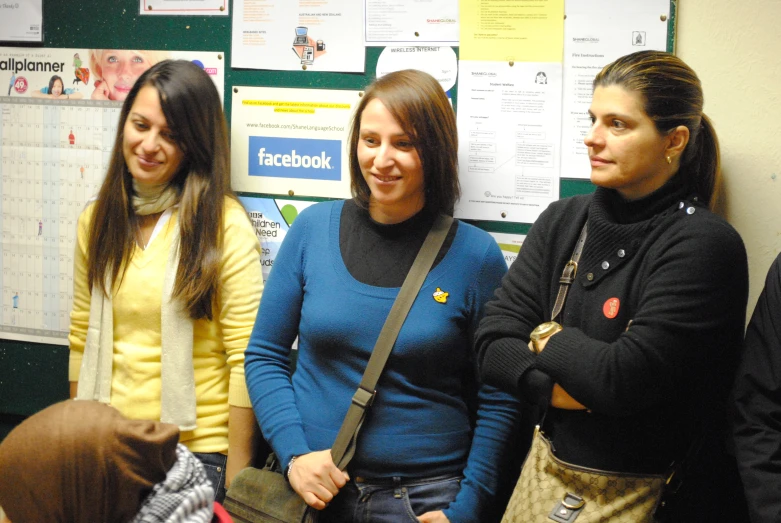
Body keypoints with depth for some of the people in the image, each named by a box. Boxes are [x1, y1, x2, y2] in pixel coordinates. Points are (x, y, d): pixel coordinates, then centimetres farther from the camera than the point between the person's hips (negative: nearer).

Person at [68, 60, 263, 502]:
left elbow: (246, 359, -13)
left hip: (197, 450, -5)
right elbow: (83, 339, 11)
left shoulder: (225, 226, -12)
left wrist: (235, 478, -13)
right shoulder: (97, 220, 5)